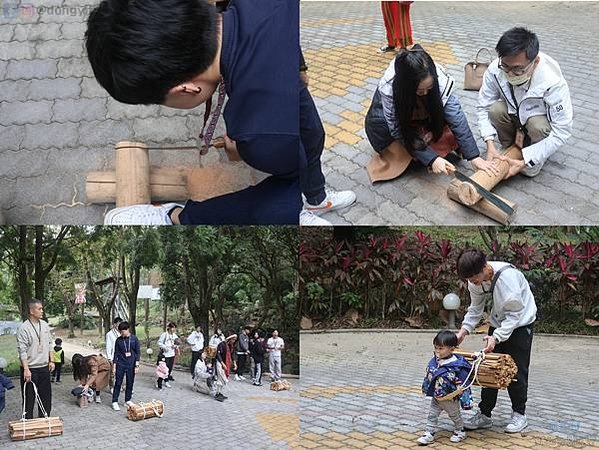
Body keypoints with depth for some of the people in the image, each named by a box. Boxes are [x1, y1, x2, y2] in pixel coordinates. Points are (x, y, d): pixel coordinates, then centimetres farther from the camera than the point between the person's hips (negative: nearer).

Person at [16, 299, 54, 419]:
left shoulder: (45, 325, 7)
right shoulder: (24, 328, -13)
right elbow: (22, 351, -15)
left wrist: (51, 361, 9)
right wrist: (26, 369, -20)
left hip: (44, 368, 6)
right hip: (30, 369, -6)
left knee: (46, 396, 12)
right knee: (29, 398, 1)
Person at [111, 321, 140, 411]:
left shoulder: (134, 339, -3)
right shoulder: (118, 340, -1)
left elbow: (137, 352, 0)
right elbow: (116, 353, 3)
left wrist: (137, 365, -5)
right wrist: (114, 366, -1)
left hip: (131, 365, 1)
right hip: (120, 365, 0)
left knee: (130, 383, 8)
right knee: (118, 383, -2)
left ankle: (128, 400, 22)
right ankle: (115, 402, 2)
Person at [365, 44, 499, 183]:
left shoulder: (439, 78, -33)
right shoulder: (388, 88, -39)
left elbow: (456, 117, -31)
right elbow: (399, 131, -32)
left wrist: (474, 156, -37)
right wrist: (431, 159, -38)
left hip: (421, 113, 2)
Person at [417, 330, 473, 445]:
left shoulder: (457, 366, -28)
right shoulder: (434, 361, -9)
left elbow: (462, 385, -23)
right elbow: (428, 376, 7)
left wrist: (465, 400, -21)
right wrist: (426, 388, 16)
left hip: (450, 399, -5)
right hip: (436, 397, 5)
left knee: (455, 416, 18)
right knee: (432, 415, 9)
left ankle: (460, 431, 40)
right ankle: (429, 434, 20)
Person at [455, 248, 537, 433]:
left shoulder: (507, 275, -34)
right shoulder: (475, 279, -13)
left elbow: (515, 314, -28)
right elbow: (475, 308, -1)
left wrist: (496, 337, -36)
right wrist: (464, 330, -15)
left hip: (521, 323, -6)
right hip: (498, 322, 6)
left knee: (516, 370, -3)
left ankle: (519, 414, 13)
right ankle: (484, 414, 10)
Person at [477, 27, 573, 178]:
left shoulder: (554, 83, -37)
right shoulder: (495, 70, -28)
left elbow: (562, 132, -31)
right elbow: (483, 107, -14)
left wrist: (525, 162, -33)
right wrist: (490, 144, -27)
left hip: (542, 117, -3)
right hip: (514, 114, 3)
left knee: (537, 126, -35)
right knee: (495, 110, -28)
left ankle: (534, 161, -5)